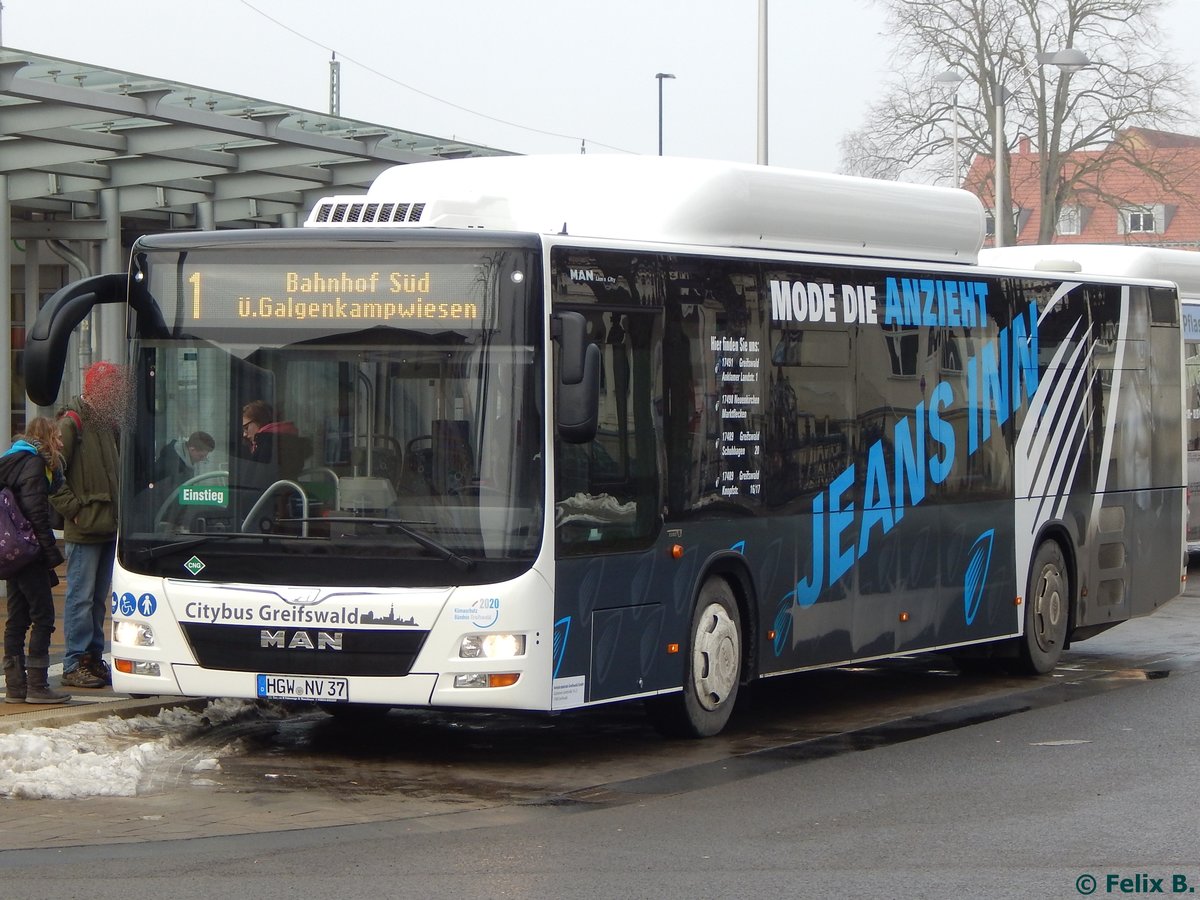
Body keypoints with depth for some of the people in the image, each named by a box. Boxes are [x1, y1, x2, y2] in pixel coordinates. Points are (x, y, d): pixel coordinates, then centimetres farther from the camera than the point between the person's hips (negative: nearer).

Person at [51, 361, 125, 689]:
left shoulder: (108, 425, 16)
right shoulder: (71, 424, -8)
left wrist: (118, 511, 14)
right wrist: (74, 509, -14)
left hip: (109, 527, 8)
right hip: (84, 529, -8)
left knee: (99, 598, 12)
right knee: (81, 597, -5)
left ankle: (94, 659, 18)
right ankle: (75, 665, -1)